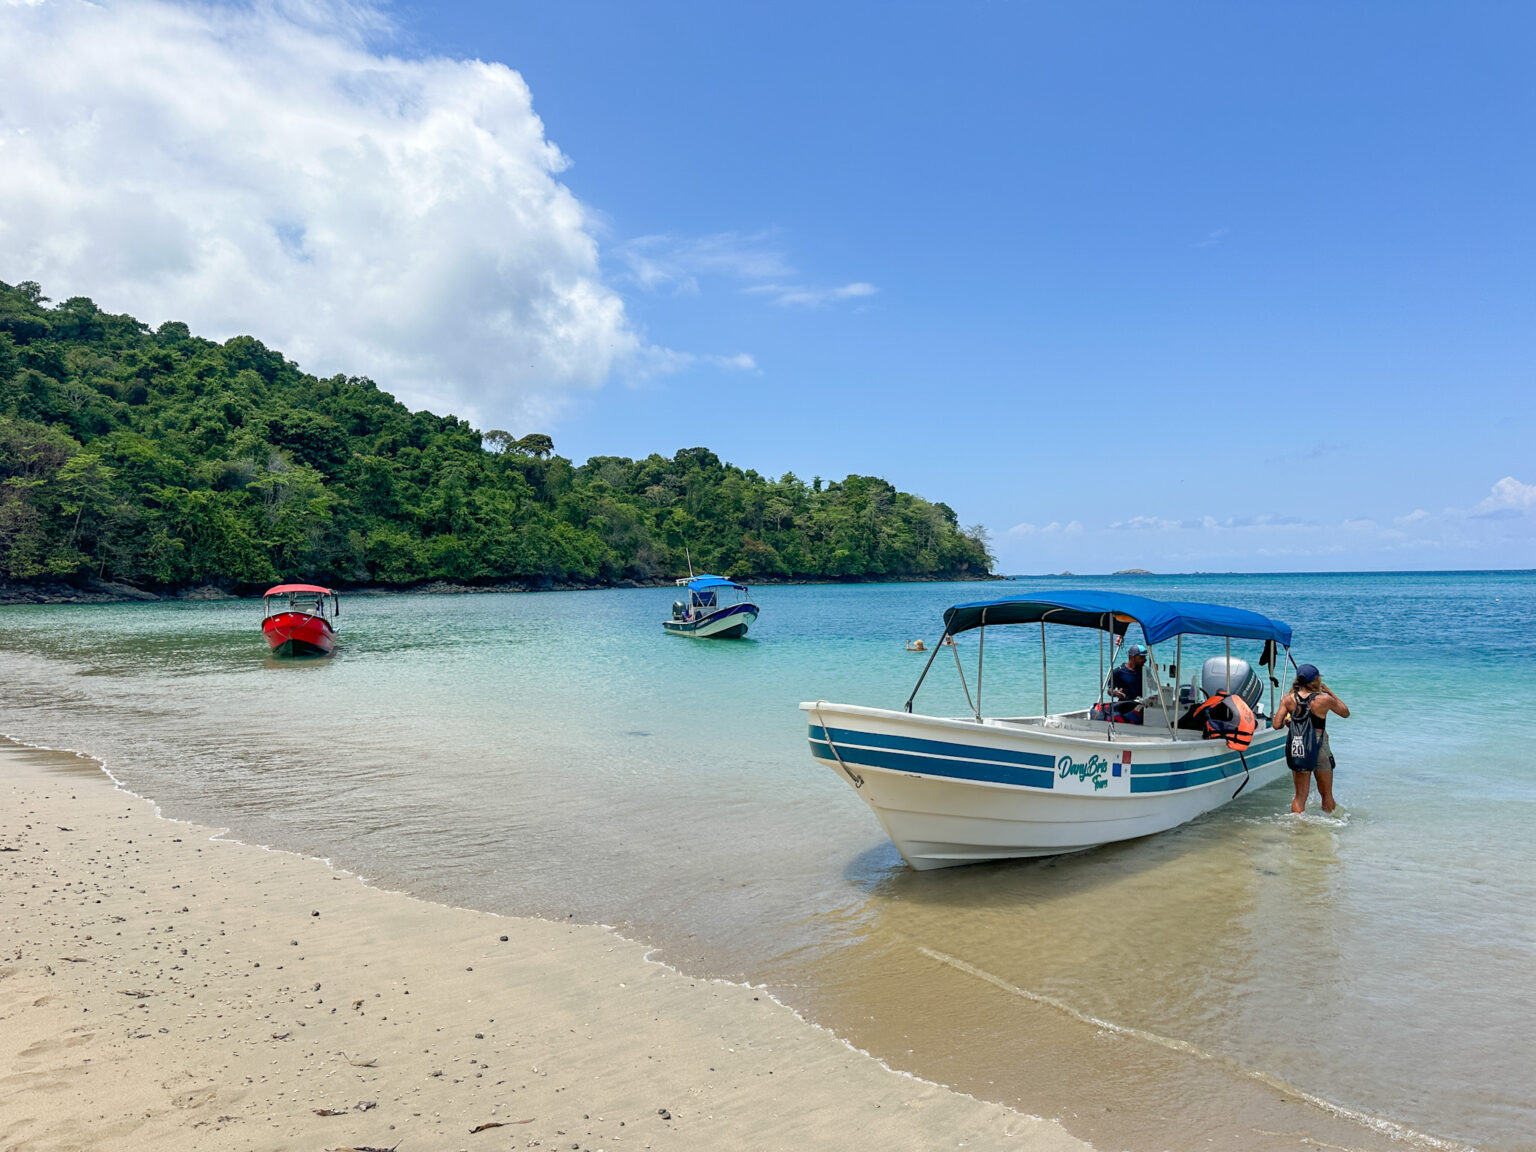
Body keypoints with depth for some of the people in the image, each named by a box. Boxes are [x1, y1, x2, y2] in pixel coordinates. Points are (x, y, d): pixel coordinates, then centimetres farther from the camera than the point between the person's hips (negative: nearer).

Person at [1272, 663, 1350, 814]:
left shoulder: (1288, 699, -4)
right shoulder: (1324, 699, -10)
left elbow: (1276, 724, -6)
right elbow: (1345, 713, 9)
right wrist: (1329, 692, 11)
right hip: (1320, 750, -2)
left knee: (1300, 796, 9)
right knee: (1327, 795, 15)